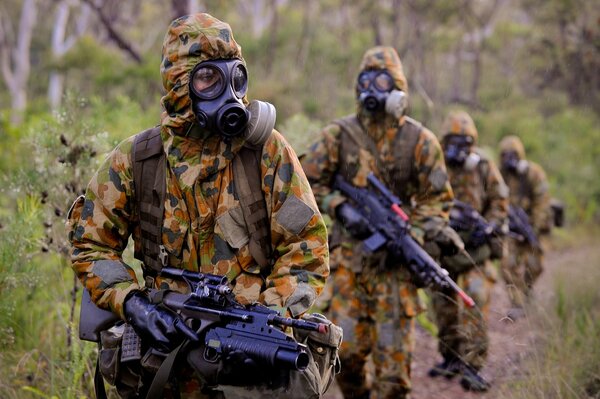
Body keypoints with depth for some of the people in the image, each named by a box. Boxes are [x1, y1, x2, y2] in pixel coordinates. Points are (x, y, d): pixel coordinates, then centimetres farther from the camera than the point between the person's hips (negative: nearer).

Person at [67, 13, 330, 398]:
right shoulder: (134, 160, 3)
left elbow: (307, 245, 0)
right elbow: (92, 243, 8)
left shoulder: (268, 150, 0)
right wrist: (132, 302, -8)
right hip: (168, 339, 1)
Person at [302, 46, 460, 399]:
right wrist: (341, 208, -9)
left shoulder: (420, 141, 3)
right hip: (350, 255, 0)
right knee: (347, 347, -2)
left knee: (395, 356, -3)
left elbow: (437, 198, 6)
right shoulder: (339, 135, 3)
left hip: (397, 260, 0)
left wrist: (422, 231, -12)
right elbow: (309, 183, 7)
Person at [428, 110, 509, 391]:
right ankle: (451, 358, 28)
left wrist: (488, 228, -12)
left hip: (477, 246, -2)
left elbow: (499, 202, 3)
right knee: (444, 305, 12)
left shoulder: (485, 168, -2)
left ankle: (471, 366, -11)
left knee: (476, 305, -13)